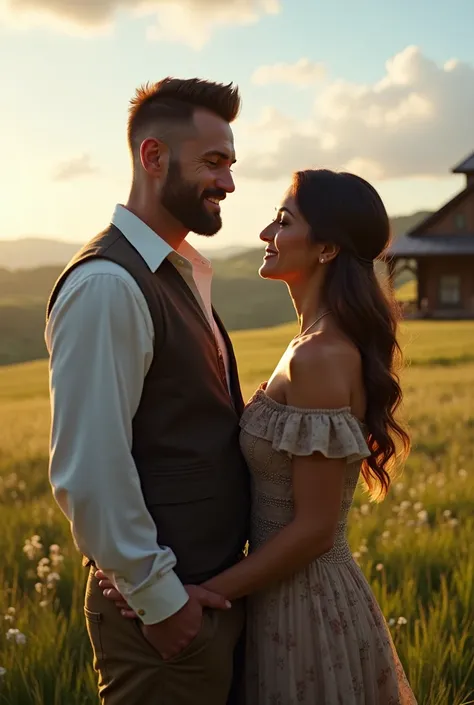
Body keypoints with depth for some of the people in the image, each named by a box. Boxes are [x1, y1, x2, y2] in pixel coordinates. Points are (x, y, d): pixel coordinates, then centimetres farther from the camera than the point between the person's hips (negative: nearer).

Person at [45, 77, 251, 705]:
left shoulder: (186, 274, 11)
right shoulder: (106, 286, -19)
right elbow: (88, 470, -23)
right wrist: (157, 598, -17)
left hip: (217, 589, 9)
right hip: (166, 607, -9)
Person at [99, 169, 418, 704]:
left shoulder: (320, 358, -24)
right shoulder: (321, 344, 5)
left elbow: (314, 529, -22)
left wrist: (199, 592, -16)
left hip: (304, 608, -9)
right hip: (302, 595, 9)